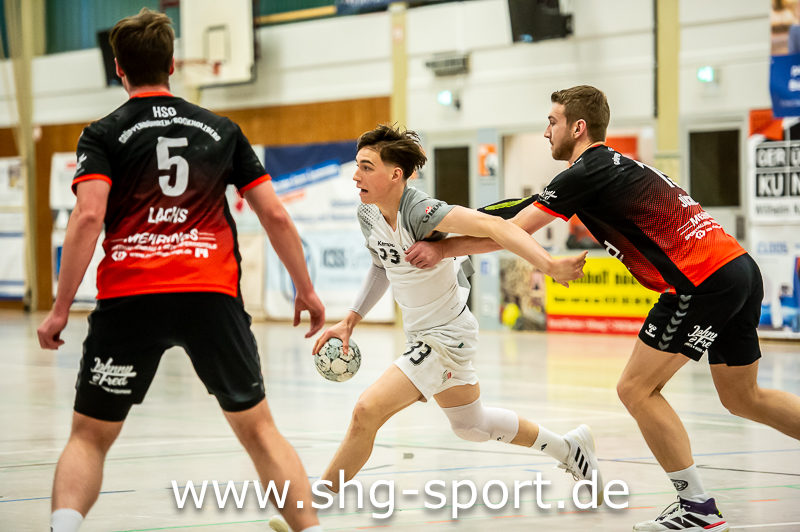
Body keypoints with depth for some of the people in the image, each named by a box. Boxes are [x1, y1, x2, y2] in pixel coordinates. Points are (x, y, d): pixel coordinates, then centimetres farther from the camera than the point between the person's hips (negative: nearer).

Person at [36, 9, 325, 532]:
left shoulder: (103, 134, 5)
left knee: (89, 438, 9)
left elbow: (88, 217, -10)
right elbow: (275, 215, 9)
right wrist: (306, 290, 19)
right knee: (259, 430, 13)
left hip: (128, 299, -1)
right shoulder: (221, 130, 12)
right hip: (213, 296, 1)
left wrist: (61, 309, -8)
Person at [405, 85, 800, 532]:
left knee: (637, 389, -3)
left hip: (705, 279, -10)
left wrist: (442, 249, -2)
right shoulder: (617, 165, 19)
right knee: (743, 397, 20)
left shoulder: (588, 172, -9)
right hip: (738, 266, 10)